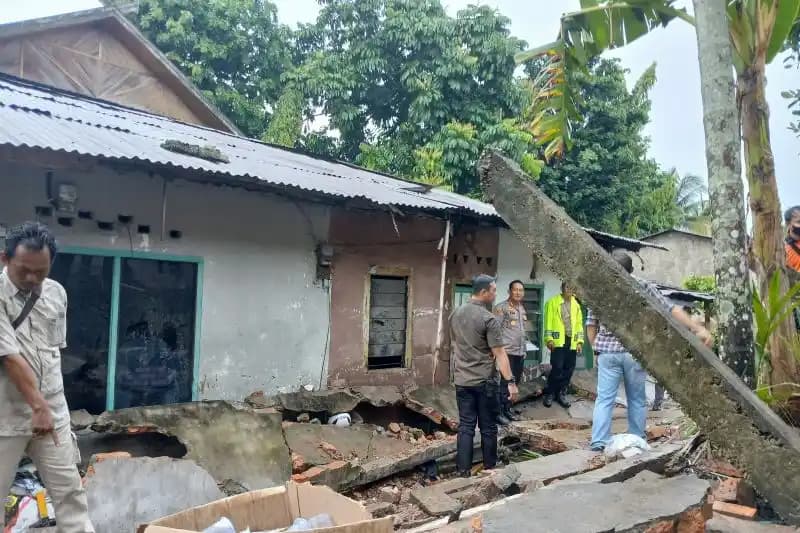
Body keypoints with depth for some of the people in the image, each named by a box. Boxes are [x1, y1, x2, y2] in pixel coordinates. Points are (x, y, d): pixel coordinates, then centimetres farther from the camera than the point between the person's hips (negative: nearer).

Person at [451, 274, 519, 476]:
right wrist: (511, 382, -18)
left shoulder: (455, 314, 6)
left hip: (461, 380, 6)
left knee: (465, 426, 8)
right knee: (488, 427, 8)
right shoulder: (489, 319, -15)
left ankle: (463, 471, 8)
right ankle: (489, 468, 19)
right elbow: (499, 354, -19)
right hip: (484, 381, -5)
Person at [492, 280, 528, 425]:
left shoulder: (522, 309, 15)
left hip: (520, 352, 8)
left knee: (515, 382, 13)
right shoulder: (501, 308, -9)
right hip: (507, 352, -8)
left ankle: (507, 409, 25)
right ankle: (499, 412, 5)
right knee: (505, 383, -5)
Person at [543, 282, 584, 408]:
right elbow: (548, 321, -3)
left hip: (572, 342, 5)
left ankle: (561, 393, 18)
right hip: (558, 341, -5)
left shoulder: (576, 304, 14)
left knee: (569, 370, 5)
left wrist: (580, 341, 6)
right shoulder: (553, 302, 1)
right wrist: (549, 339, -10)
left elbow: (579, 323, 14)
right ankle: (549, 394, 5)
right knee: (557, 368, -10)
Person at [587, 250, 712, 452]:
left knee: (604, 399, 1)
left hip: (607, 352, 0)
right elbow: (670, 309, -6)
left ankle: (599, 442, -6)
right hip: (635, 352, 0)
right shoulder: (643, 286, 2)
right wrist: (698, 329, -9)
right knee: (637, 399, 12)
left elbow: (591, 324, 7)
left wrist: (596, 349, 17)